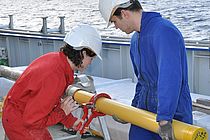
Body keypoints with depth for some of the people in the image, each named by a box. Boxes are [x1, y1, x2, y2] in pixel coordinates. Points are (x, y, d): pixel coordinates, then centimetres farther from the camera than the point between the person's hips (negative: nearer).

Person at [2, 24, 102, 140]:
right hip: (21, 125, -9)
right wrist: (63, 111, -19)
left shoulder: (54, 57, -8)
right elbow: (32, 120, -29)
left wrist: (71, 121, 4)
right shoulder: (55, 77, -34)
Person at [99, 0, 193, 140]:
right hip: (144, 112, 8)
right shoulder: (135, 40, 11)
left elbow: (170, 77, -30)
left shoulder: (163, 31, -19)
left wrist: (165, 119, -35)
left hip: (172, 118, -7)